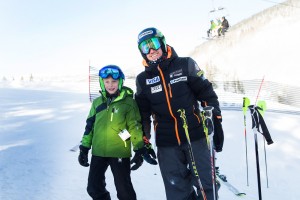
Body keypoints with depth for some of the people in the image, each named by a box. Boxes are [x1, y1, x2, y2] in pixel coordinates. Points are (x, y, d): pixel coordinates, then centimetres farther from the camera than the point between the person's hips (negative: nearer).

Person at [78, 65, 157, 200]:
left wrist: (139, 150, -8)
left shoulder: (128, 102, -6)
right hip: (98, 152, 5)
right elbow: (90, 126, 12)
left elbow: (135, 127, -6)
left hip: (120, 153, -4)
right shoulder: (97, 102, 7)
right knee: (94, 188, 14)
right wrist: (84, 148, 12)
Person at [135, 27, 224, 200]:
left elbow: (207, 94, 0)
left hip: (195, 136, -2)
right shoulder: (143, 79, 6)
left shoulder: (185, 65, -1)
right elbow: (143, 114, 11)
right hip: (166, 144, 2)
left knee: (205, 184, 6)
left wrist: (216, 124, -4)